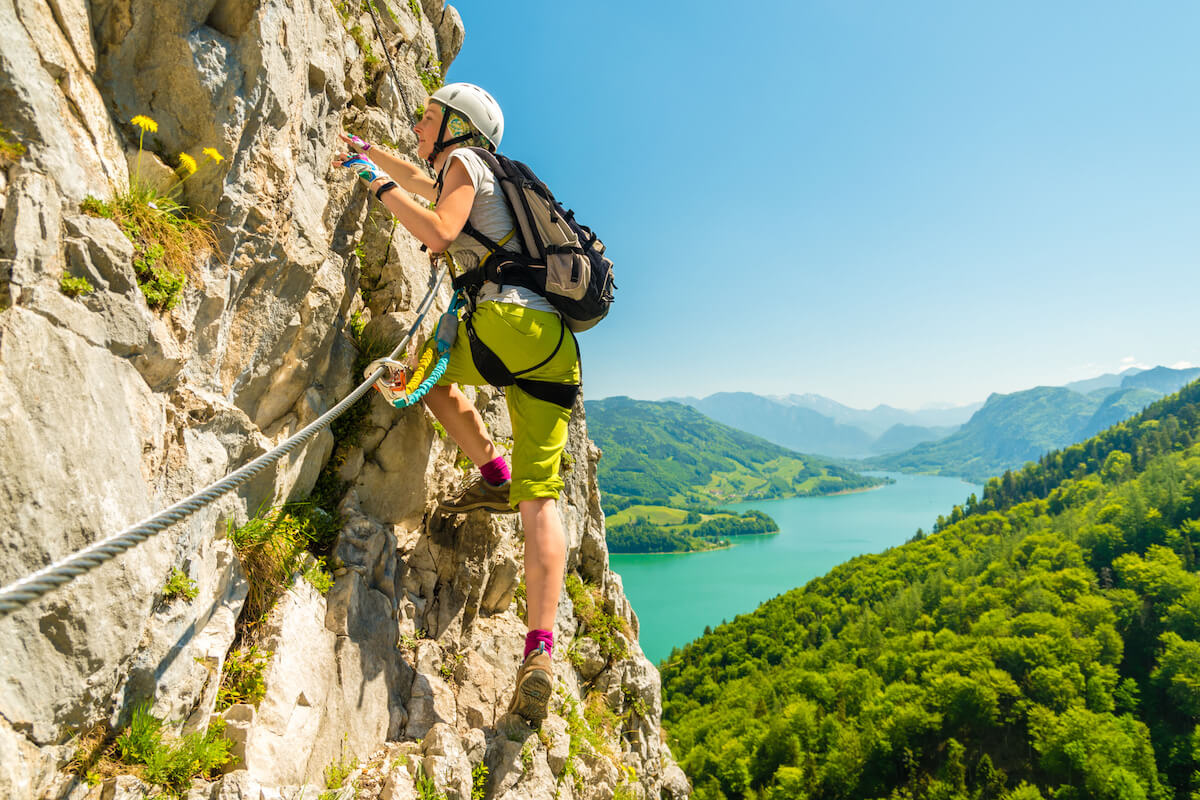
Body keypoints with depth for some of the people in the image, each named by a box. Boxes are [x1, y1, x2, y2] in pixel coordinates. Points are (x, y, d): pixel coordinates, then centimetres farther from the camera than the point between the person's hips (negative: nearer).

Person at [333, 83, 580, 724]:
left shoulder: (464, 161, 11)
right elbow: (424, 183, 53)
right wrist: (371, 152, 63)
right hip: (558, 345, 8)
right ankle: (539, 652, -10)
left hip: (507, 318, -8)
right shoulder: (489, 181, 36)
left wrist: (381, 185, 6)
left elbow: (438, 234, -8)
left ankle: (494, 476, 7)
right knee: (540, 501, -1)